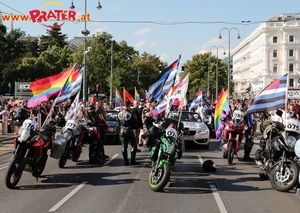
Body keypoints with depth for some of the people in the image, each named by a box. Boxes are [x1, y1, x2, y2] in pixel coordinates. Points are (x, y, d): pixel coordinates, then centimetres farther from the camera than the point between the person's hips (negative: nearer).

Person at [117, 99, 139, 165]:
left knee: (124, 146, 10)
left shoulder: (120, 113, 1)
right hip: (129, 130, -5)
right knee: (133, 145, 6)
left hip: (122, 131, 5)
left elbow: (118, 122, 9)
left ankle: (126, 161, 11)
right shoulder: (131, 114, -15)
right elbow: (134, 123, -7)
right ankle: (132, 160, 3)